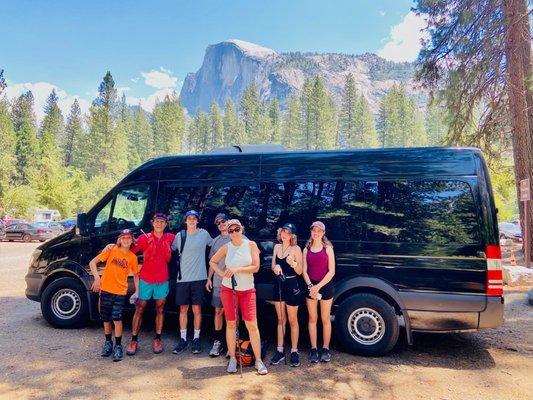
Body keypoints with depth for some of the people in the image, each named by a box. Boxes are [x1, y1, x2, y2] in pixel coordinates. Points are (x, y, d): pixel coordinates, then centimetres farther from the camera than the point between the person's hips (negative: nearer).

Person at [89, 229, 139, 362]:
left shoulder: (133, 257, 1)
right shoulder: (111, 250, -3)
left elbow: (136, 275, 12)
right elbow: (93, 262, -4)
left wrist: (137, 291, 3)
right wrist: (97, 278, -16)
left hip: (120, 292, -1)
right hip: (105, 290, 1)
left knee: (117, 319, -8)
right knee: (106, 319, 12)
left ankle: (118, 346, 7)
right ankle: (108, 343, 31)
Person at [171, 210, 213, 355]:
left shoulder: (204, 233, 0)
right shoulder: (179, 236, 5)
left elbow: (213, 244, 14)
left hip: (199, 277, -2)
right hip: (182, 278, 2)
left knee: (197, 309, 2)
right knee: (183, 309, 8)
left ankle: (196, 339, 16)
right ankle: (183, 339, 19)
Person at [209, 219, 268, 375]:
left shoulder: (251, 245, -4)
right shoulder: (226, 247, 0)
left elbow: (256, 267, -8)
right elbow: (212, 261, 12)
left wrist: (237, 269, -17)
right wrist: (220, 273, -4)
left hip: (247, 290, -1)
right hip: (228, 289, 1)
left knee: (252, 325, -5)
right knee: (231, 324, 7)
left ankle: (258, 361, 7)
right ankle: (232, 359, 21)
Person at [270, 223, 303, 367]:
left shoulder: (296, 249, -10)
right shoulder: (277, 247, 6)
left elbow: (300, 272, -9)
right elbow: (273, 266, 9)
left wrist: (293, 263, -28)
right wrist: (276, 267, -14)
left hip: (291, 286, -5)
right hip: (279, 285, 5)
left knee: (292, 320, 5)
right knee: (280, 319, 12)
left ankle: (294, 351, 17)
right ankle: (280, 350, 21)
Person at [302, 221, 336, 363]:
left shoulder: (328, 248, -3)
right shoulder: (306, 249, 5)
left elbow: (331, 271, -8)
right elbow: (304, 271, 3)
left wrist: (318, 286, -13)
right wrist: (310, 286, -12)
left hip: (325, 286, -2)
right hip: (310, 286, 2)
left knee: (325, 319, 6)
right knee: (312, 318, 8)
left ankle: (326, 349, 19)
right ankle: (313, 349, 17)